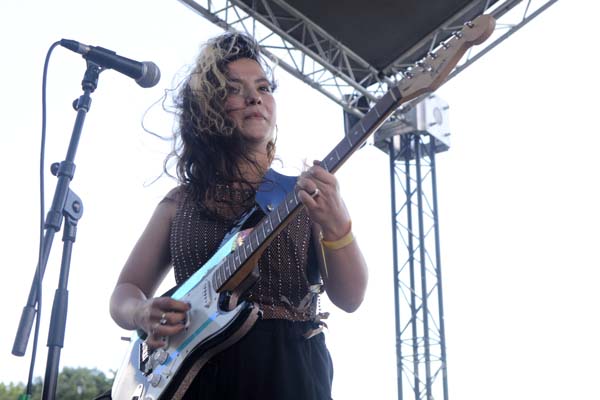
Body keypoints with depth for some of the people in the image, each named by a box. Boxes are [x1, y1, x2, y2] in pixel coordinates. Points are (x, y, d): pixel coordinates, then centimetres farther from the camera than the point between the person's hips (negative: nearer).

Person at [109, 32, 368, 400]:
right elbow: (125, 291, 15)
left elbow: (350, 297, -2)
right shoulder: (180, 203, 11)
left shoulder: (304, 194, 7)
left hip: (288, 366, -1)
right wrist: (143, 313, -8)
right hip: (196, 370, 1)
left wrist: (336, 226, -21)